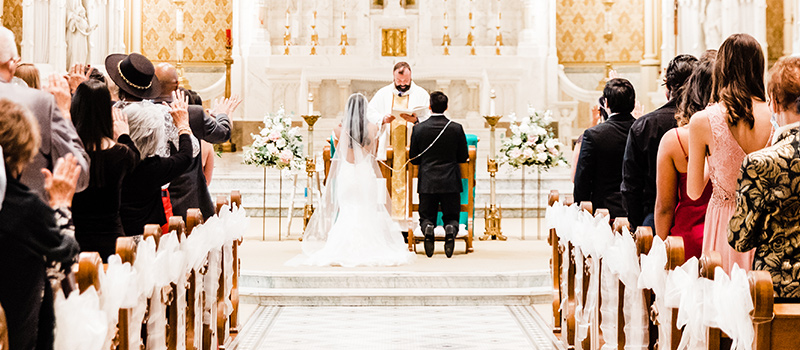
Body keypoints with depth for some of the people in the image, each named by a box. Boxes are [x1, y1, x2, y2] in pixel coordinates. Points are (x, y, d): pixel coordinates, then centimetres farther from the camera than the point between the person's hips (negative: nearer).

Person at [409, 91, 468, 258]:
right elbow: (463, 157, 2)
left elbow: (413, 158, 3)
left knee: (426, 218, 15)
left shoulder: (418, 129, -5)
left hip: (427, 182, 0)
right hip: (451, 182, 0)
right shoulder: (456, 128, -5)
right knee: (452, 217, 13)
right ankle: (450, 230, -22)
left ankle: (428, 228, -21)